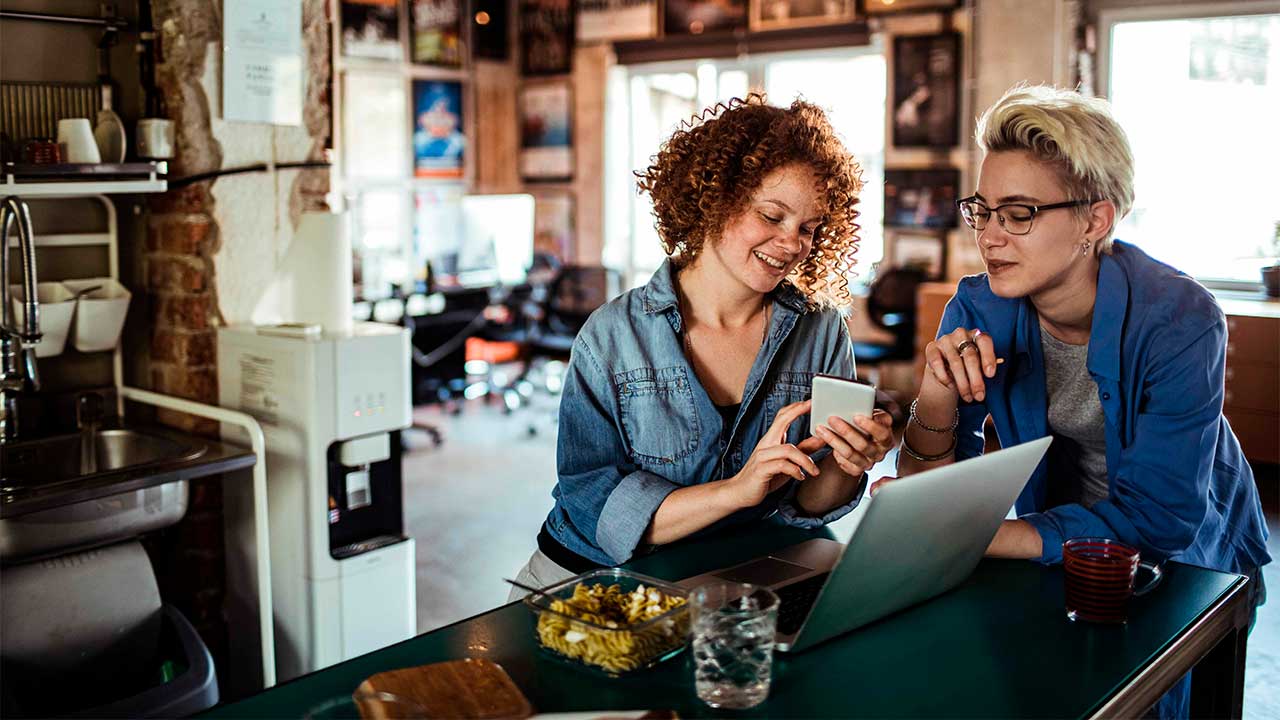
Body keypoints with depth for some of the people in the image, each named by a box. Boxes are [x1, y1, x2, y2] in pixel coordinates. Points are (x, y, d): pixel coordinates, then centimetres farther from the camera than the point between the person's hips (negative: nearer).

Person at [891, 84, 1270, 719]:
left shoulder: (1178, 321, -24)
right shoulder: (980, 309, -13)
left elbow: (1158, 516, -30)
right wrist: (937, 397, -33)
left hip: (1192, 564, -2)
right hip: (1061, 547, 3)